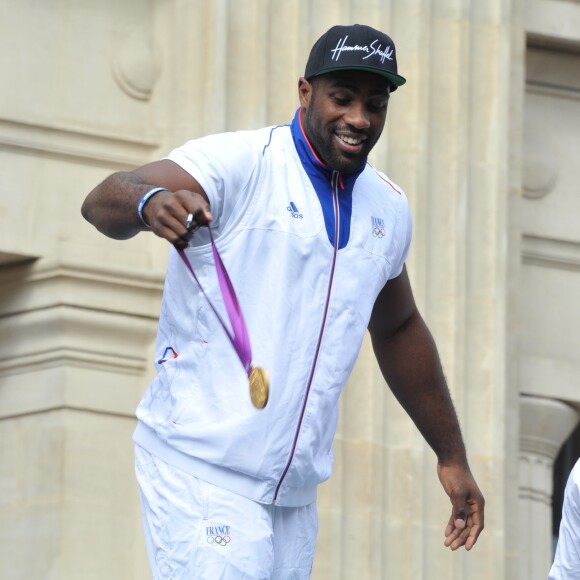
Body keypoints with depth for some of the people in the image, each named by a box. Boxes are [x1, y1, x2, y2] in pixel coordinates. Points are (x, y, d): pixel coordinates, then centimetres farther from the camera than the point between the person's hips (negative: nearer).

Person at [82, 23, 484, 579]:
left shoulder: (388, 208, 12)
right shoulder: (238, 164, -10)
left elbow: (398, 329, 27)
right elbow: (102, 202, -24)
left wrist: (451, 456, 27)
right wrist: (150, 202, -48)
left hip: (296, 490, 7)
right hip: (202, 474, -7)